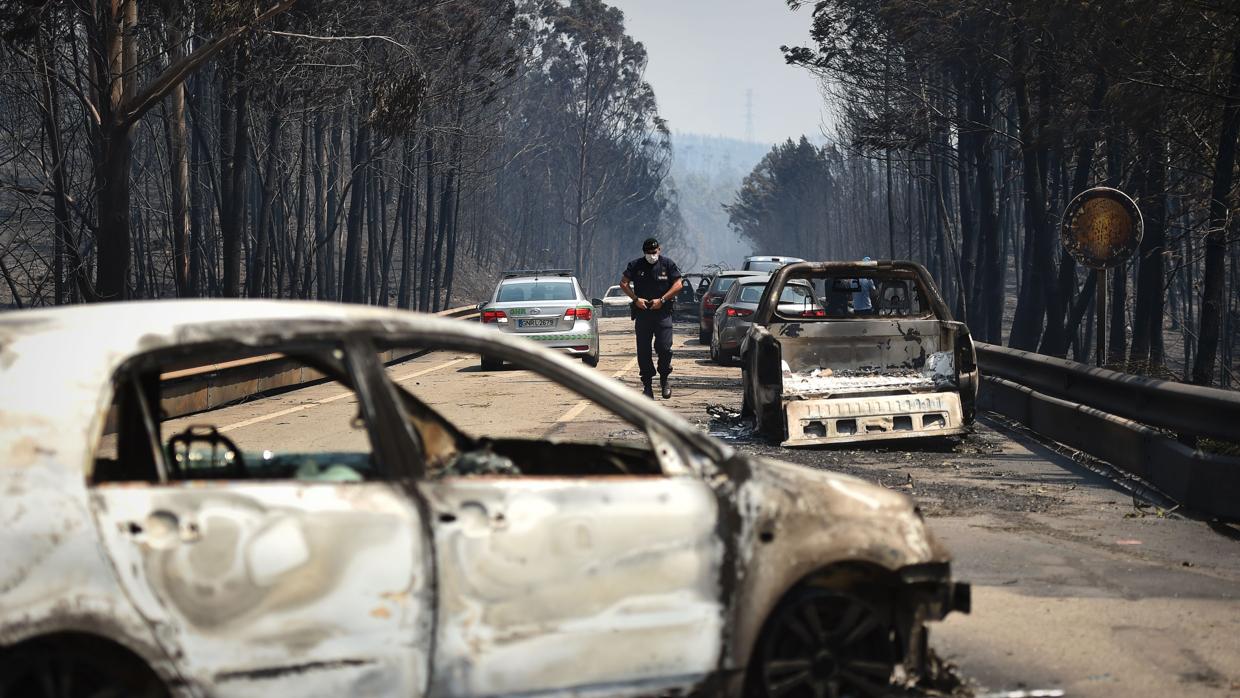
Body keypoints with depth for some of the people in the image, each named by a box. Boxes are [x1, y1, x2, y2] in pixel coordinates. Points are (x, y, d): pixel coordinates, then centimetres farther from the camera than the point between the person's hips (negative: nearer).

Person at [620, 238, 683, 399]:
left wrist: (662, 300, -10)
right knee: (643, 350, 1)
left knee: (664, 348, -10)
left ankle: (664, 379, 13)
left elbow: (678, 285, -1)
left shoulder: (668, 265, 2)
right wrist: (636, 299, -7)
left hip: (663, 313, -2)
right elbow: (623, 283, 7)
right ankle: (647, 385, 8)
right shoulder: (636, 265, 5)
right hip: (642, 313, 2)